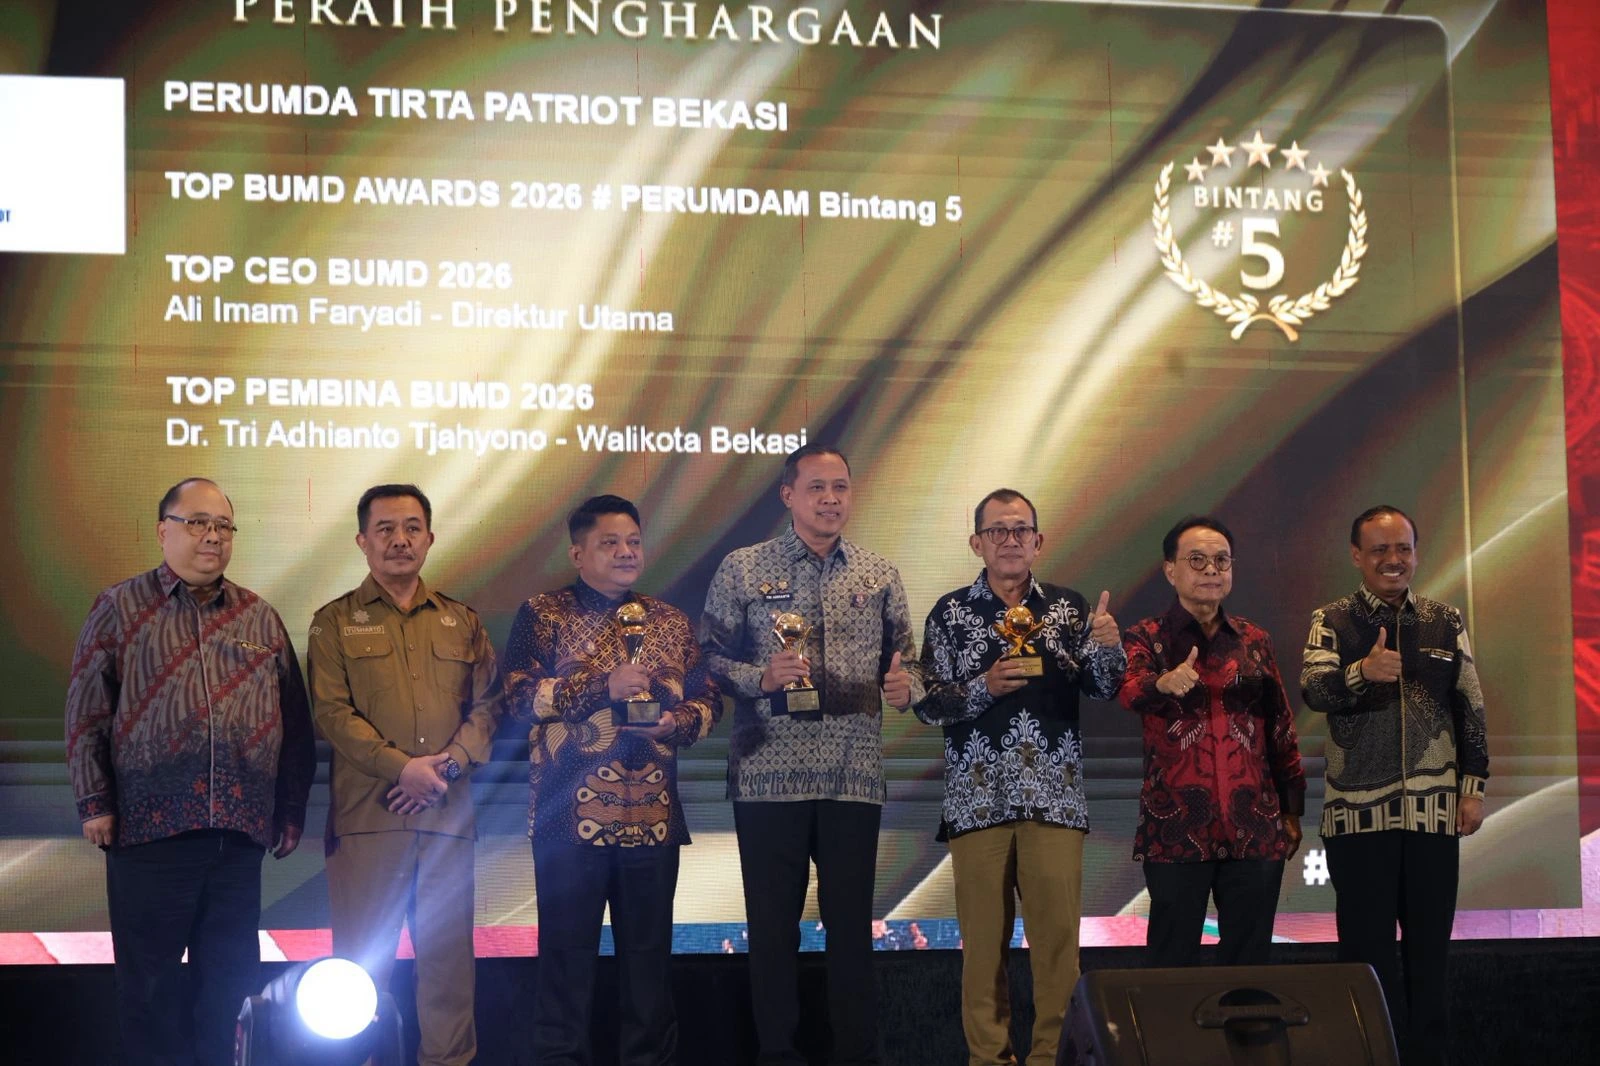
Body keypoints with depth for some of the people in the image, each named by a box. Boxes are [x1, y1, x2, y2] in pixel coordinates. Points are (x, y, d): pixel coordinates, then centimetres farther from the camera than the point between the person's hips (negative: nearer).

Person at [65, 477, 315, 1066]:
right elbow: (86, 714, 1)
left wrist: (292, 813, 10)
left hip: (241, 833, 3)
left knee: (229, 976, 6)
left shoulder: (262, 619, 13)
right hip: (148, 826, -3)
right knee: (148, 979, 2)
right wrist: (94, 803, -6)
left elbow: (295, 724, 15)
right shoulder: (120, 609, 4)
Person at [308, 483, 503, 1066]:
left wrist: (448, 763, -9)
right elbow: (332, 711, -4)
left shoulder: (462, 621, 16)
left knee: (448, 948, 4)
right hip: (366, 813, -3)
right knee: (363, 952, -1)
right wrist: (403, 767, -15)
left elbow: (486, 706, 9)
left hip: (447, 811, 3)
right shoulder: (336, 621, 6)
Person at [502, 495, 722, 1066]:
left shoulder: (672, 622, 14)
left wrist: (675, 723, -8)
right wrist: (605, 686, -18)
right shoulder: (544, 615, 1)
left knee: (650, 952, 8)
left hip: (653, 816, 4)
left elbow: (707, 700, 14)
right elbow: (520, 696, -10)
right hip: (570, 815, -4)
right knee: (567, 952, 1)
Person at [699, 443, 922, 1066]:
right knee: (773, 921, 3)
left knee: (852, 921, 6)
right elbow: (710, 658, 0)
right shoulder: (743, 569, 2)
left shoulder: (879, 576, 10)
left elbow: (905, 662, 14)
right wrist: (761, 677, -17)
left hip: (855, 775, 2)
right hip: (768, 775, -2)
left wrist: (905, 686, -8)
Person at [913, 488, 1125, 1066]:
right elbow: (927, 704, 2)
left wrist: (1108, 645, -14)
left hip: (1054, 796, 1)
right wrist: (985, 687, -14)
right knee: (984, 938, 1)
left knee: (1058, 935, -3)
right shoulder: (951, 613, 6)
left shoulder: (1069, 607, 10)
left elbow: (1103, 689, 5)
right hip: (978, 797, -1)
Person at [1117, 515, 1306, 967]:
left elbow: (1280, 726, 17)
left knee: (1250, 957, 5)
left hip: (1254, 827, 3)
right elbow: (1129, 692, -19)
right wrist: (1164, 684, -42)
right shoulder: (1147, 638, 2)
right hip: (1175, 828, -3)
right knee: (1173, 962, -1)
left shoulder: (1255, 640, 14)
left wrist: (1291, 809, 13)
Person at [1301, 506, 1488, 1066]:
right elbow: (1313, 690, -16)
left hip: (1433, 810, 2)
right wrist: (1362, 672, -37)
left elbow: (1471, 709, 11)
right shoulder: (1331, 621, 1)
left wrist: (1474, 787, 4)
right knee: (1367, 950, 1)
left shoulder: (1446, 622, 9)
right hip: (1359, 810, -2)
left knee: (1430, 948, 6)